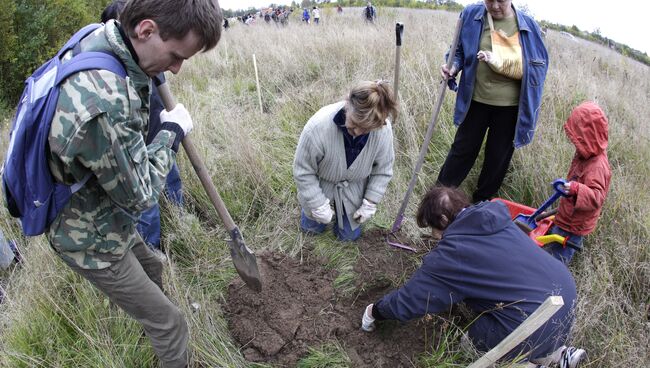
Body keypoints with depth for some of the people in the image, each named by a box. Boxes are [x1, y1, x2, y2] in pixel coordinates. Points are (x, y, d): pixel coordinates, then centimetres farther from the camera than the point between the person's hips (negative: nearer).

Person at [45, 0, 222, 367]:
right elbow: (139, 194, -24)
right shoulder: (104, 104, -41)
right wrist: (172, 131, -14)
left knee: (151, 269, 34)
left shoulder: (97, 39, -10)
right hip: (92, 241, -9)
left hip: (105, 218, 9)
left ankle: (151, 315, 63)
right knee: (169, 324, 8)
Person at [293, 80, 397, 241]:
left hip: (353, 189, 2)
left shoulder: (384, 130, -31)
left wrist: (370, 203, -9)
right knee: (312, 228, 19)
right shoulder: (318, 126, -40)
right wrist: (320, 206, -18)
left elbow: (383, 170, -11)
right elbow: (303, 171, -23)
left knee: (349, 235, 18)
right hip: (319, 186, -1)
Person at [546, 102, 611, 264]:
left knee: (558, 256, 1)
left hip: (574, 225, -10)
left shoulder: (597, 167, -32)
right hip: (567, 217, 10)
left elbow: (596, 198, -37)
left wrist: (576, 189, -53)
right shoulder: (586, 156, -1)